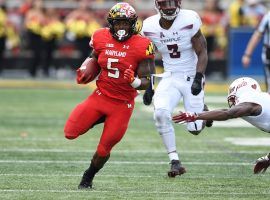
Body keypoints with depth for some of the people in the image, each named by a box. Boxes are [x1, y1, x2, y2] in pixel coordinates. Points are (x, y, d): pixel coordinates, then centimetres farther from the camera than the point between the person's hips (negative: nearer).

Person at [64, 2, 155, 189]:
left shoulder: (142, 46, -15)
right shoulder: (101, 39, -4)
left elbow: (145, 82, -12)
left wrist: (134, 81, -33)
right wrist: (84, 73, -2)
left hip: (123, 104, -3)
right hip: (100, 96, 3)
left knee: (104, 149, 3)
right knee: (70, 133, -5)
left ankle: (88, 178, 32)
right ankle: (100, 119, 23)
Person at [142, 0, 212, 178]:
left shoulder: (189, 21, -16)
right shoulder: (150, 27, -5)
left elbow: (202, 53, -10)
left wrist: (198, 79, -22)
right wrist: (148, 86, 5)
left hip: (192, 77, -2)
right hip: (170, 78, 2)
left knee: (195, 128, -4)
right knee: (161, 113, -25)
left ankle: (203, 111, 34)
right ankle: (175, 161, -15)